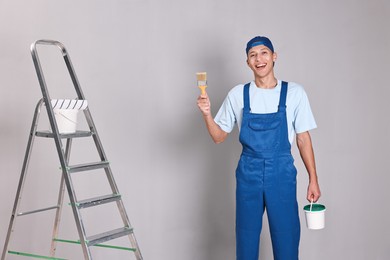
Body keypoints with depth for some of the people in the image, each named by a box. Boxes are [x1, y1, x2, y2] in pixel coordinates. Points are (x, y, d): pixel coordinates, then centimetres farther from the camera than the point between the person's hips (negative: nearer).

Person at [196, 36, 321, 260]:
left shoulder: (294, 92, -1)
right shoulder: (238, 94, 2)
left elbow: (303, 139, 4)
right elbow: (219, 137, 7)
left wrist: (313, 179, 2)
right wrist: (207, 114, -11)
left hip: (282, 174, -1)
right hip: (248, 174, 1)